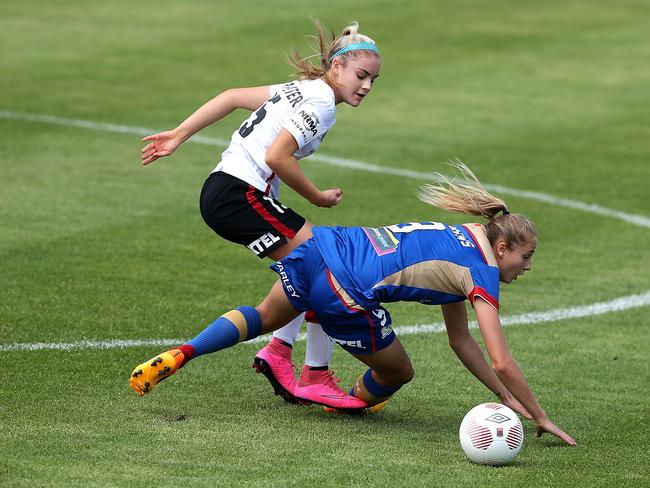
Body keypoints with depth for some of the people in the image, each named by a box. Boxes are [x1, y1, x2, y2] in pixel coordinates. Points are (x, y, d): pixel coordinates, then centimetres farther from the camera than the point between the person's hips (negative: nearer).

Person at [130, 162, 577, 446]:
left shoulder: (458, 240, 25)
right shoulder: (481, 273, 1)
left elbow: (462, 342, 30)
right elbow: (502, 362, -3)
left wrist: (505, 395, 30)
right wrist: (540, 417, 6)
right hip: (346, 291, -8)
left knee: (266, 317, 33)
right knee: (398, 373, 19)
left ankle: (175, 357, 17)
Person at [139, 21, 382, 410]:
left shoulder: (303, 90, 19)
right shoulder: (321, 103, -10)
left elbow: (233, 97, 20)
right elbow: (277, 157, -19)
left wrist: (179, 135, 19)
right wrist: (319, 198, -7)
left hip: (223, 192, 10)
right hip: (240, 196, -10)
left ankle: (279, 350, 9)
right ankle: (316, 377, -6)